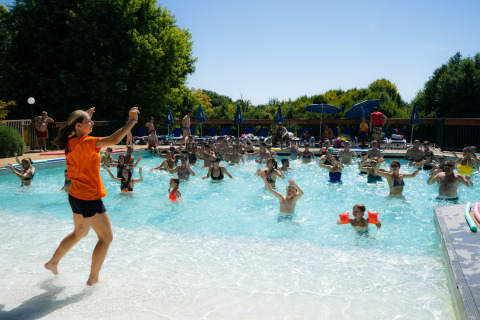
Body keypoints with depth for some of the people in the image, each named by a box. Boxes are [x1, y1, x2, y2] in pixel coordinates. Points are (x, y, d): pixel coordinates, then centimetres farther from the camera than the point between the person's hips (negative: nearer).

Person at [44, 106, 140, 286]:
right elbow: (113, 140, -34)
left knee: (79, 233, 29)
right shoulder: (85, 143, -22)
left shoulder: (71, 142, 4)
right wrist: (132, 121, -27)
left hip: (76, 196, 9)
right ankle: (93, 279, 13)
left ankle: (53, 263, 42)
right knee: (106, 238, 5)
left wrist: (85, 116, 24)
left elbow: (76, 131, 31)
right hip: (89, 199, -9)